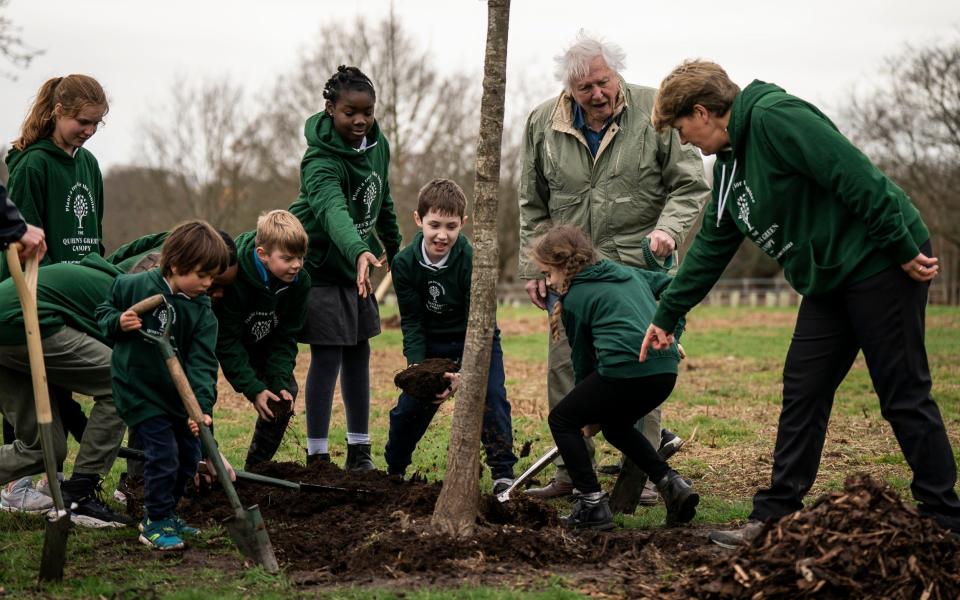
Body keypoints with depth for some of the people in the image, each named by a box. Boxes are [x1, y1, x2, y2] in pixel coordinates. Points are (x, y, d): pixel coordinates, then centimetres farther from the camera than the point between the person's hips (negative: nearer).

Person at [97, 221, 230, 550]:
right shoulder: (132, 286, -13)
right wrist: (118, 323, -21)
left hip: (179, 394, 5)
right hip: (140, 391, -5)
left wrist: (201, 406, -24)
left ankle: (164, 513, 31)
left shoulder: (202, 311, -6)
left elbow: (202, 362, -12)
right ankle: (156, 524, 2)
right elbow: (103, 312, 3)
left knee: (189, 455, 11)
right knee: (164, 455, -13)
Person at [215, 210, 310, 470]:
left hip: (259, 340, 6)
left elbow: (285, 337, -11)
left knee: (286, 391, -4)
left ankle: (257, 466, 7)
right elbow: (227, 340, -31)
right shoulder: (232, 277, -36)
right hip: (218, 337, -5)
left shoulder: (299, 281, -19)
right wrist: (253, 389, -33)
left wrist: (280, 383, -23)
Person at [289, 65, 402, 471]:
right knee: (327, 358, -7)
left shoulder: (377, 144, -2)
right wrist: (360, 252, -63)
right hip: (320, 266, -7)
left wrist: (394, 249, 23)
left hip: (357, 263, 7)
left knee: (359, 355, 11)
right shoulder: (320, 161, -27)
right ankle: (317, 454, 1)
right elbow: (333, 210, -46)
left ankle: (359, 448, 20)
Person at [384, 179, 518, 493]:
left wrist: (462, 374, -36)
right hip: (432, 343, 3)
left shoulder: (473, 261, -26)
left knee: (491, 398, -20)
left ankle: (503, 473, -10)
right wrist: (416, 366, -27)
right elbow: (412, 322, -11)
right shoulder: (404, 263, -16)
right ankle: (393, 470, 25)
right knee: (409, 405, 2)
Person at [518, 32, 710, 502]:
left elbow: (690, 185, -3)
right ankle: (572, 473, 15)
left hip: (638, 265, -3)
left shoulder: (654, 113, -8)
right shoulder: (543, 124, 1)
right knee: (565, 371, 4)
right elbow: (533, 205, 10)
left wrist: (668, 228, -21)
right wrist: (533, 268, 7)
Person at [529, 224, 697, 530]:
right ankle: (672, 484, 16)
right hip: (666, 369, 8)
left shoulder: (574, 297, 5)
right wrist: (672, 334, 29)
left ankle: (592, 505, 3)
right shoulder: (627, 272, 25)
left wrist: (590, 415, 23)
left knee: (561, 420, 11)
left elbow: (583, 359, 11)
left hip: (626, 369, -8)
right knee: (614, 424, 31)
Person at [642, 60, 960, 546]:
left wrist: (903, 248, -22)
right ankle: (775, 515, 12)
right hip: (828, 282, 9)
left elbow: (854, 175, -22)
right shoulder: (729, 164, 14)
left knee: (904, 397, -2)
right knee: (802, 394, 7)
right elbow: (710, 249, 23)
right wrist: (667, 316, 26)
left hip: (881, 267, -9)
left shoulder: (774, 116, -16)